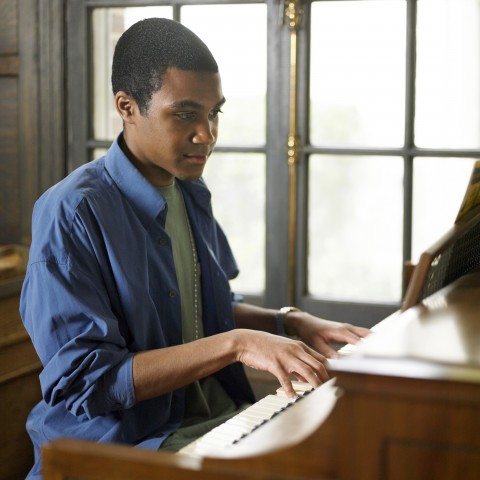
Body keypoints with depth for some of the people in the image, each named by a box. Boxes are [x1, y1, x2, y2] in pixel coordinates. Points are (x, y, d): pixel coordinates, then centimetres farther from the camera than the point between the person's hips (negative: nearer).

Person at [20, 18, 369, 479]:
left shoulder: (192, 195, 10)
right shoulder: (71, 214, -16)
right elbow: (83, 380, -21)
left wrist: (288, 323, 2)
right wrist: (235, 345, -26)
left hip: (216, 417, 8)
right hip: (125, 439, -8)